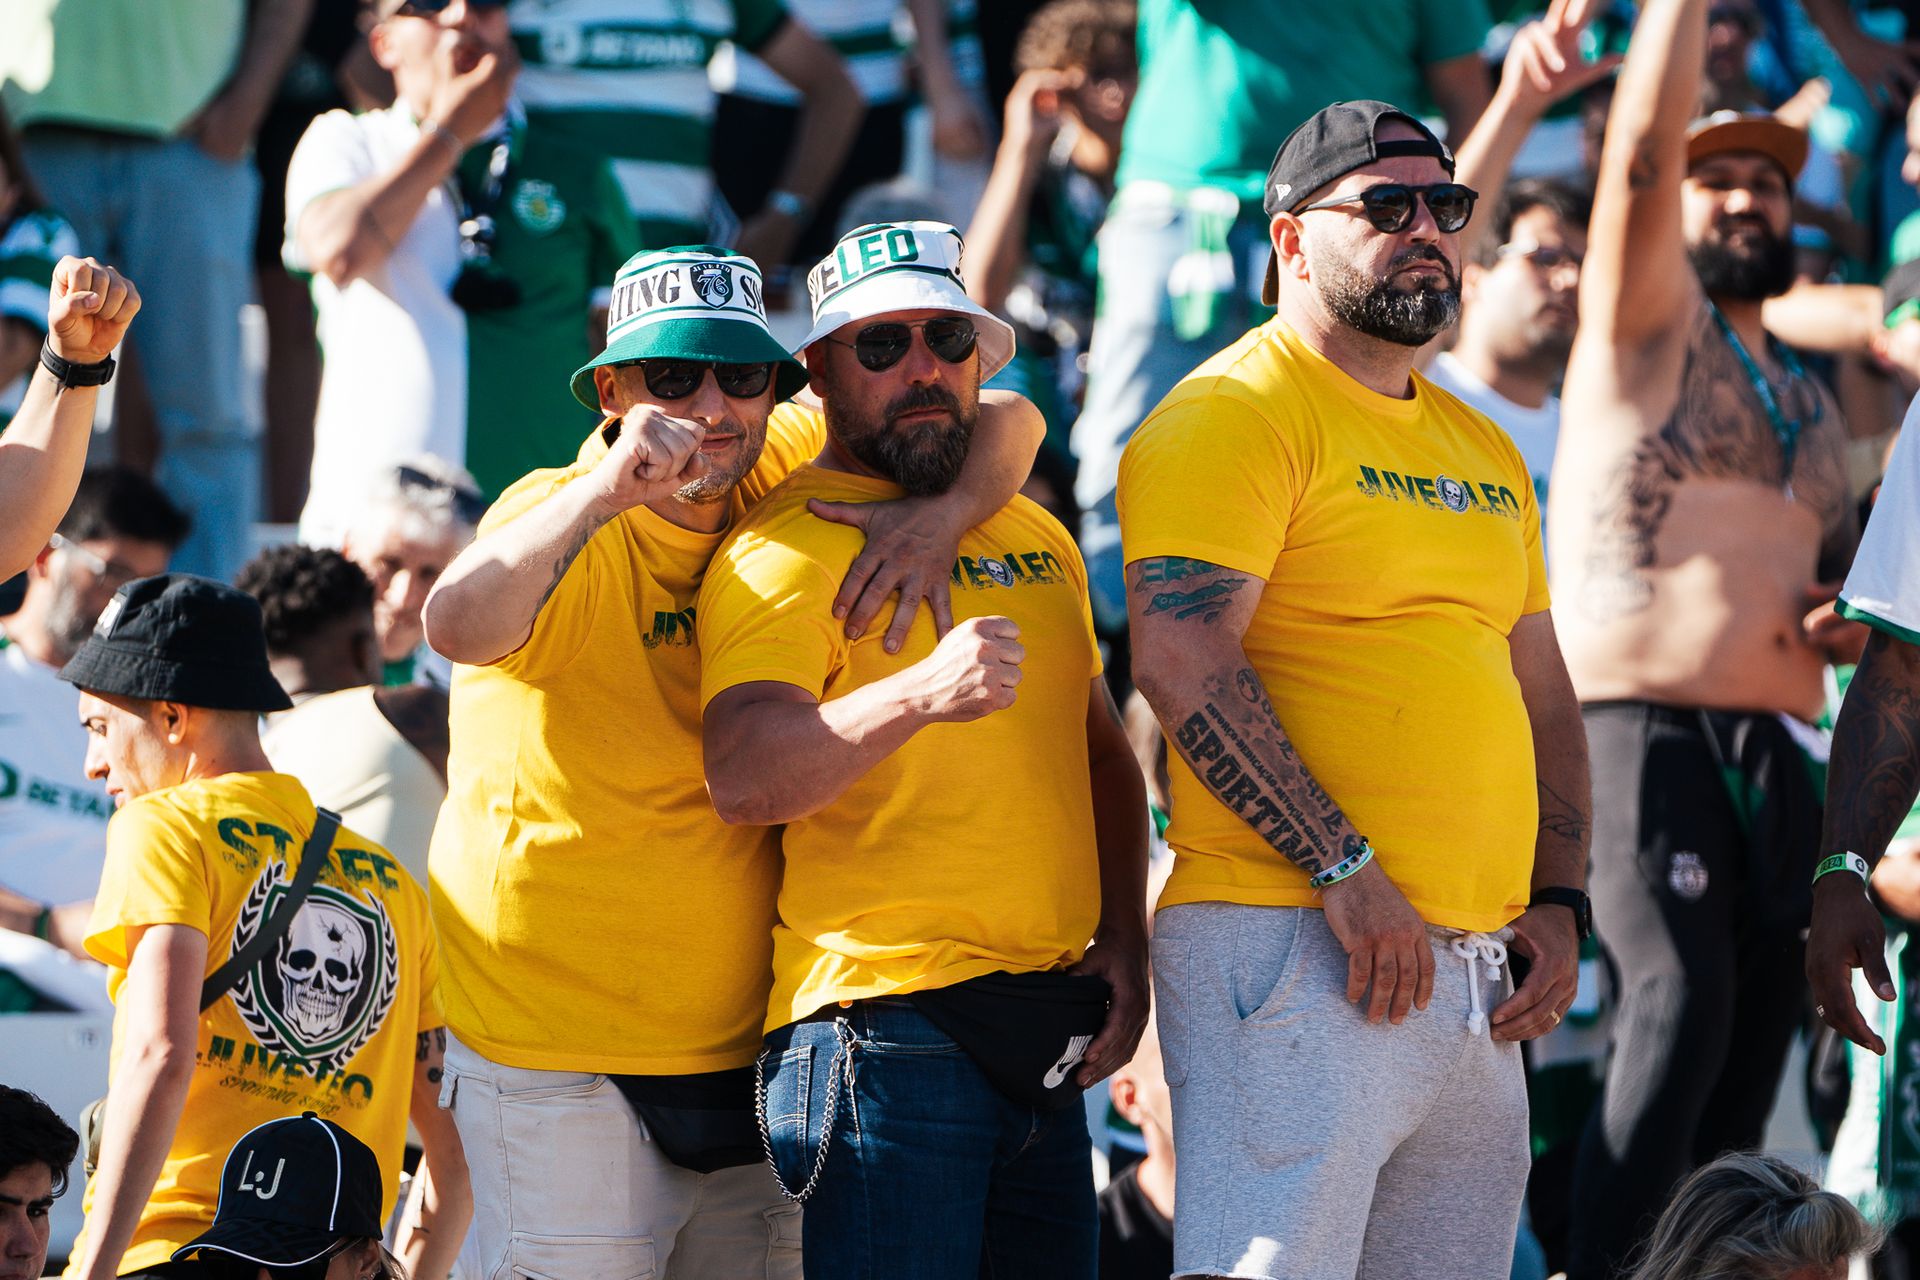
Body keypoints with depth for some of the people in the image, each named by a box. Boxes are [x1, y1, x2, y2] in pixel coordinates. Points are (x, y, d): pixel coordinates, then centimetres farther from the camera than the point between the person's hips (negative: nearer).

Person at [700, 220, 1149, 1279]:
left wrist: (1124, 941, 10)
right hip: (886, 1022, -7)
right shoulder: (785, 549, -5)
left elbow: (1102, 749, 26)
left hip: (1050, 1033, 7)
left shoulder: (1036, 537, 19)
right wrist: (917, 695, -34)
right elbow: (742, 782, -19)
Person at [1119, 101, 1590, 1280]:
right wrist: (1344, 869, -20)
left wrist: (1558, 903, 11)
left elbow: (1542, 696, 26)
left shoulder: (1483, 451, 22)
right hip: (1292, 946, -8)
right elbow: (1182, 660, -16)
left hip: (1472, 964, 8)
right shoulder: (1232, 413, -4)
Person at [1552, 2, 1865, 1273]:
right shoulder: (1647, 323, 4)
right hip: (1641, 724, -7)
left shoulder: (1813, 404, 22)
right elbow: (1641, 150, -11)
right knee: (1681, 1001, -24)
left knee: (1754, 1041, 1)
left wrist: (1852, 623, 7)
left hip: (1776, 744, 7)